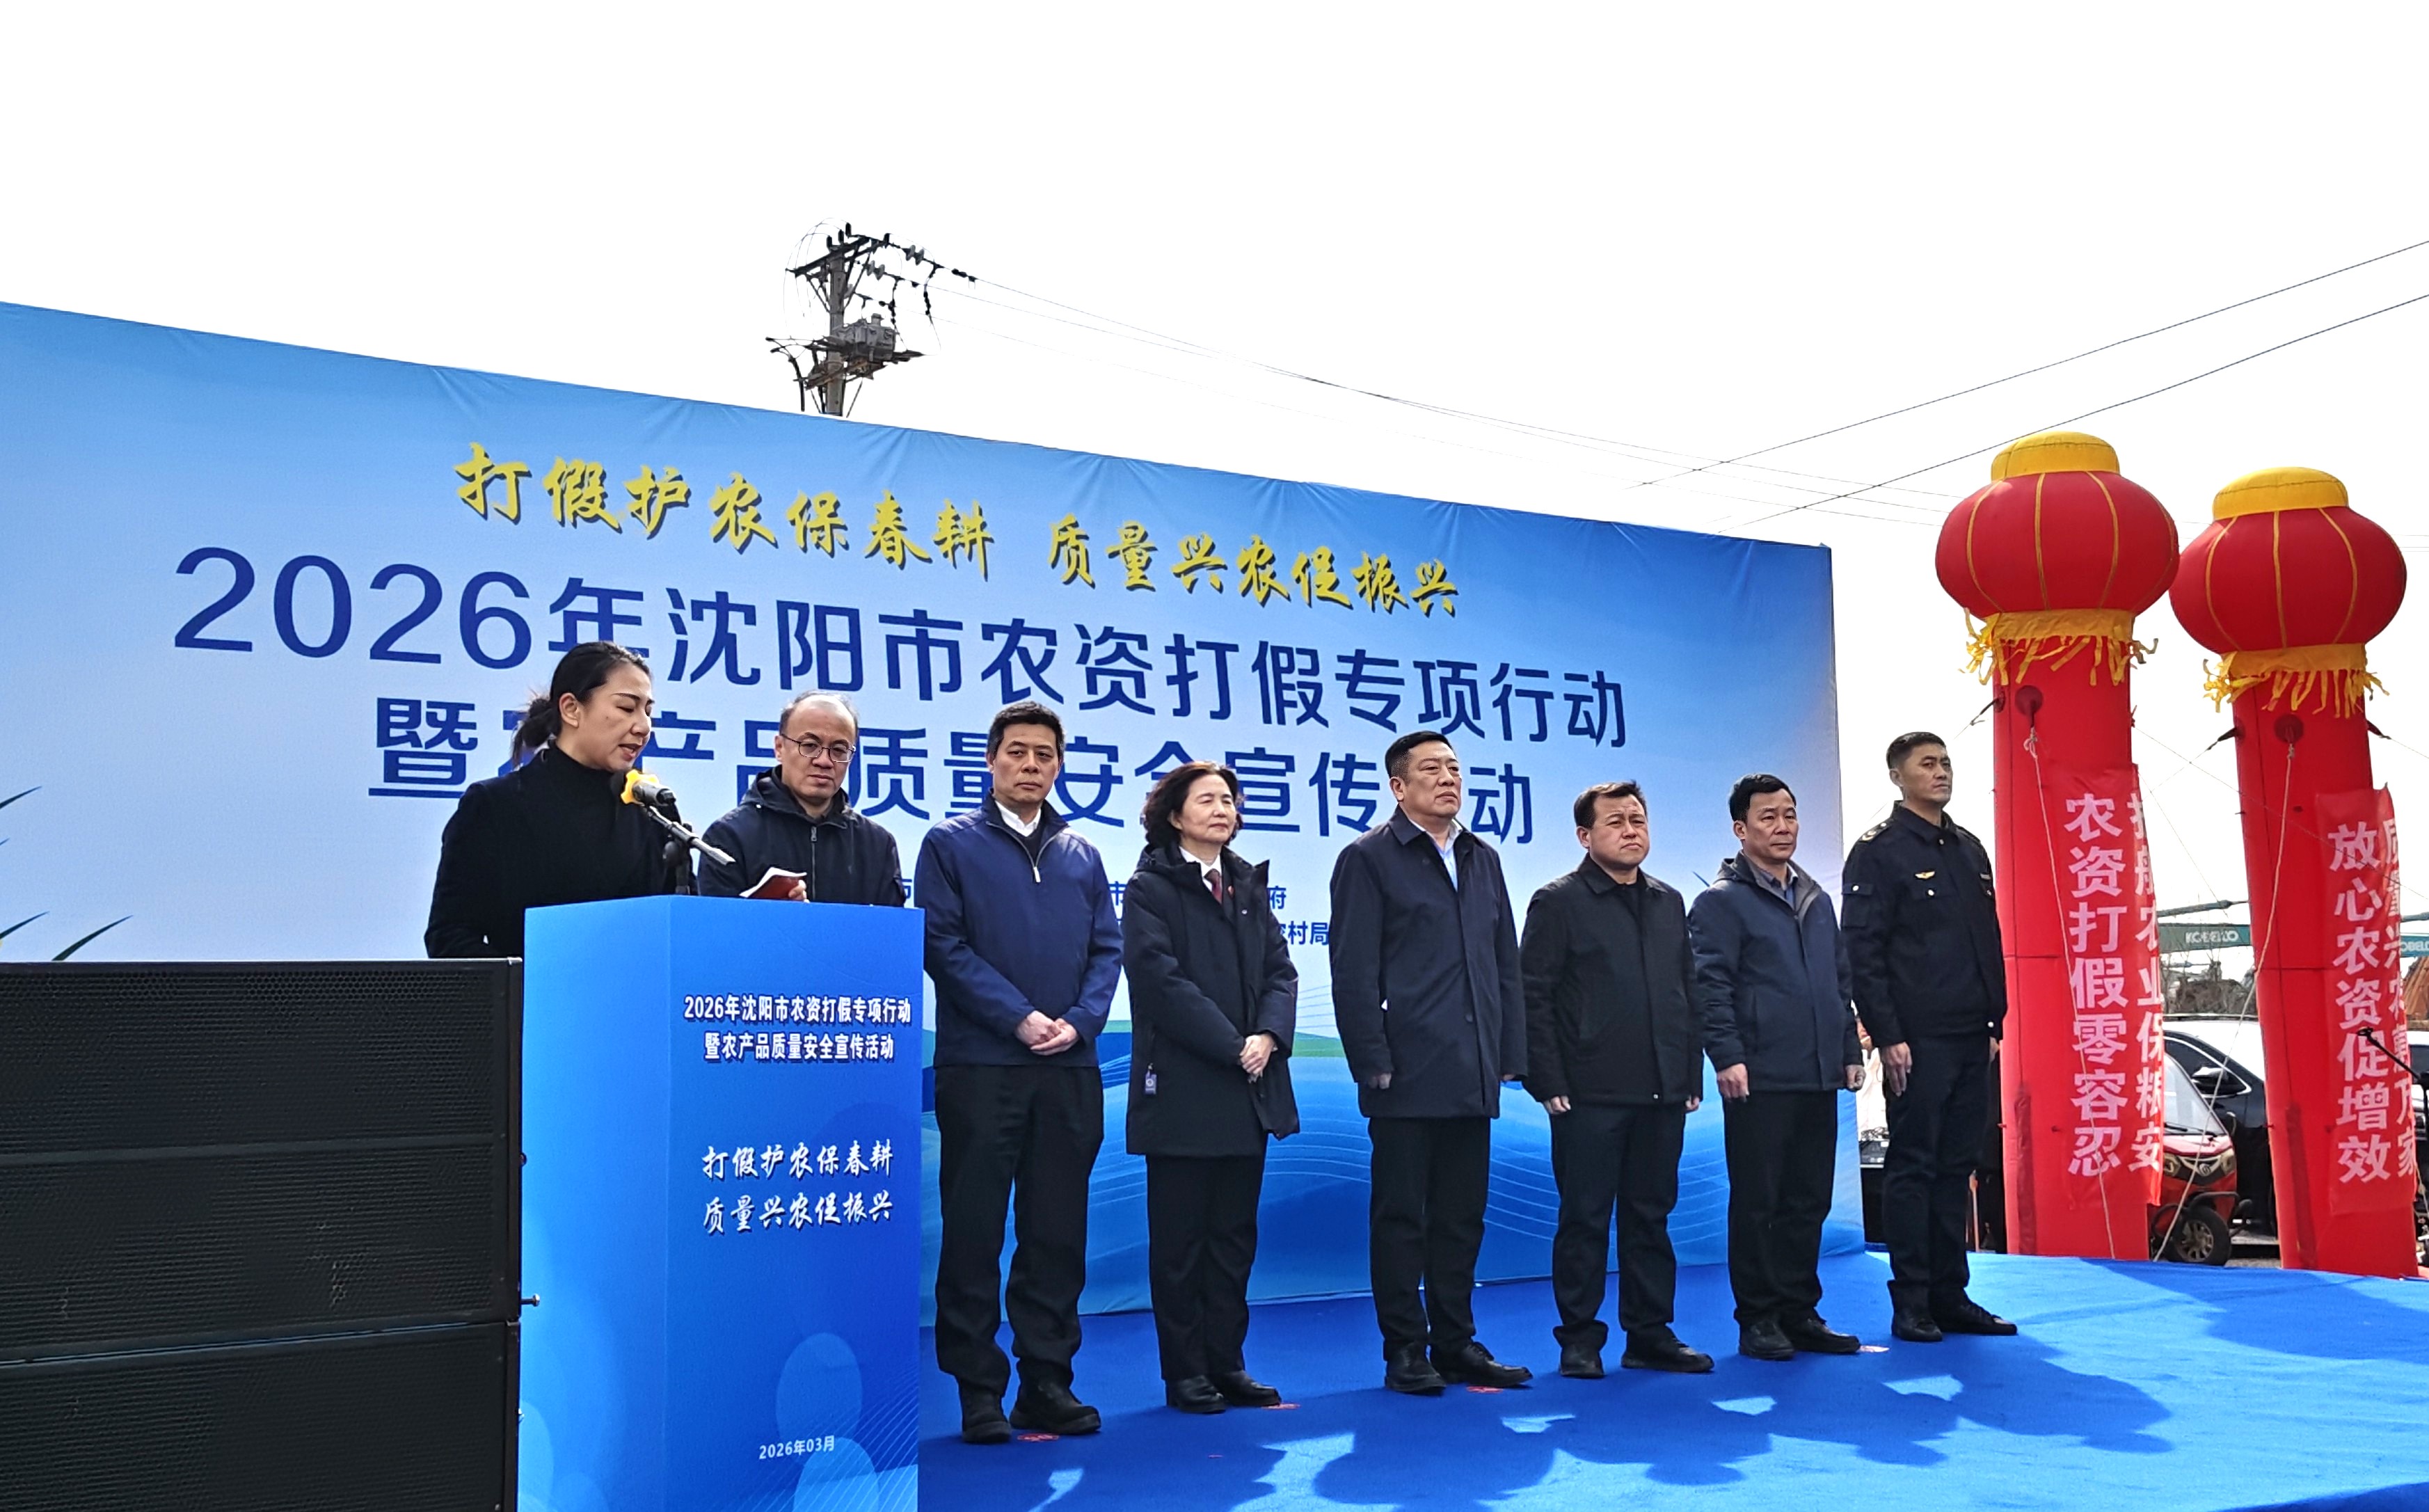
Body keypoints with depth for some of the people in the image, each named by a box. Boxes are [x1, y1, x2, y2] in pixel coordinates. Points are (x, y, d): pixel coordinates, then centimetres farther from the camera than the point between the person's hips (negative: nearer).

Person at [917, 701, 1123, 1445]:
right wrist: (1019, 1018, -13)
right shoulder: (951, 844, 4)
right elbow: (945, 945, -6)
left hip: (1070, 1070, 4)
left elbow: (1107, 950, 10)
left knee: (1058, 1233, 7)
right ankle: (979, 1391, 9)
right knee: (974, 1231, 1)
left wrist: (1078, 1022, -7)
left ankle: (1048, 1382, 16)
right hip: (980, 1067, -3)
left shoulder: (1081, 855, 15)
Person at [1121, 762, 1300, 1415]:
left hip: (1249, 1090, 6)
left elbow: (1280, 969, 8)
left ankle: (1226, 1362, 18)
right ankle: (1184, 1372, 9)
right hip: (1183, 1087, -6)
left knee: (1235, 1232, 10)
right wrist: (1232, 1046, -16)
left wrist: (1269, 1035, -10)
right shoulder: (1151, 887, -3)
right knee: (1180, 1234, 2)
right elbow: (1162, 979, -13)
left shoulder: (1249, 885, 15)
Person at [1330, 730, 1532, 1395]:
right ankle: (1405, 1351, 10)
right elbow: (1354, 972, -7)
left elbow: (1505, 963, 17)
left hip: (1472, 1076, 6)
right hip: (1408, 1077, -6)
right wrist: (1373, 1063, -13)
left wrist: (1510, 1053, 9)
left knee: (1462, 1215, 12)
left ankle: (1455, 1342, 21)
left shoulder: (1483, 859, 16)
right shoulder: (1368, 859, -2)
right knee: (1401, 1215, 2)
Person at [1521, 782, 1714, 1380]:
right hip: (1590, 1095, -5)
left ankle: (1650, 1335, 21)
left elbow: (1688, 992, 17)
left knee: (1651, 1216, 12)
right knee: (1585, 1218, 1)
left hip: (1662, 1093, 5)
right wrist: (1549, 1081, -12)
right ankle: (1580, 1341, 10)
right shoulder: (1559, 902, -3)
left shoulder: (1669, 902, 15)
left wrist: (1693, 1072, 10)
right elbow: (1534, 998, -6)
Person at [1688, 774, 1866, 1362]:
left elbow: (1839, 981, 21)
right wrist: (1727, 1057, -17)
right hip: (1760, 1081, -6)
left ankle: (1800, 1312, 19)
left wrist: (1851, 1048, 15)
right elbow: (1710, 987, -10)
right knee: (1758, 1202, 1)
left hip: (1818, 1077, 7)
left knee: (1810, 1200, 10)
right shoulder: (1722, 901, -4)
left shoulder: (1816, 899, 17)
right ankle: (1758, 1319, 9)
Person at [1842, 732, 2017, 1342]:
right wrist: (1887, 1035, -15)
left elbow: (1990, 942, 21)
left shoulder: (1969, 850, 17)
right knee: (1913, 1167, -2)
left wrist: (1995, 1021, 13)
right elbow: (1863, 951, -10)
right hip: (1916, 1040, -7)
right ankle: (1911, 1304, 2)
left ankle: (1951, 1296, 16)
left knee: (1956, 1167, 10)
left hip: (1971, 1039, 7)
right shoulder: (1879, 852, -5)